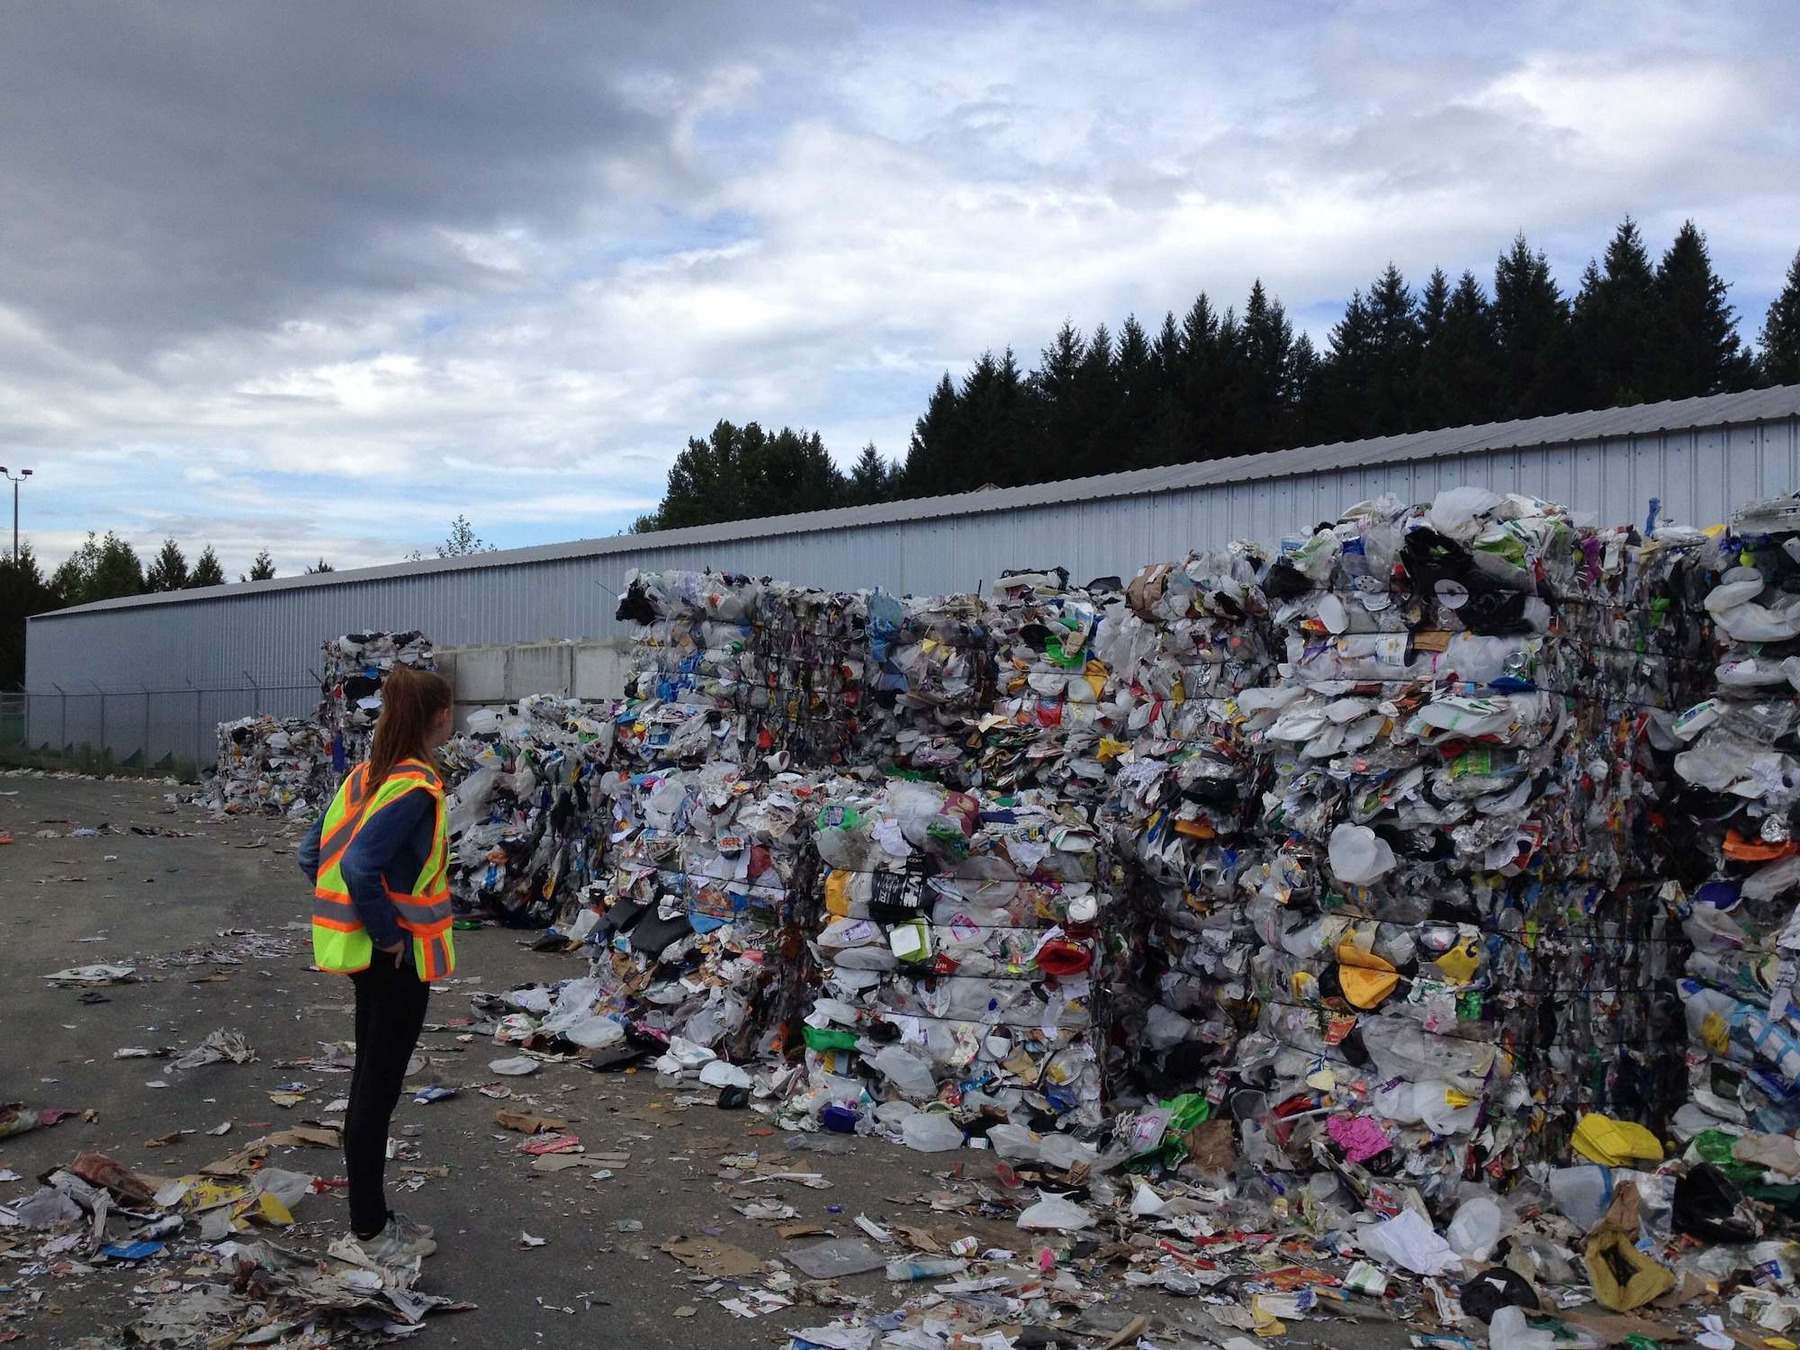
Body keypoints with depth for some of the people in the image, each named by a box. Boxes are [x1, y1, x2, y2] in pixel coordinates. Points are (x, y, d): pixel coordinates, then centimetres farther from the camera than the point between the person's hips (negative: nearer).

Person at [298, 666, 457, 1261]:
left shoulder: (364, 776, 5)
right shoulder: (415, 787, -20)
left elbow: (312, 854, 9)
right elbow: (361, 866, -30)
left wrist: (348, 919, 12)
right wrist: (388, 935, -19)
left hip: (362, 952, 9)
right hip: (399, 958, -9)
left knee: (369, 1081, 17)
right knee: (379, 1088, 2)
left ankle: (372, 1215, 29)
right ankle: (372, 1231, 14)